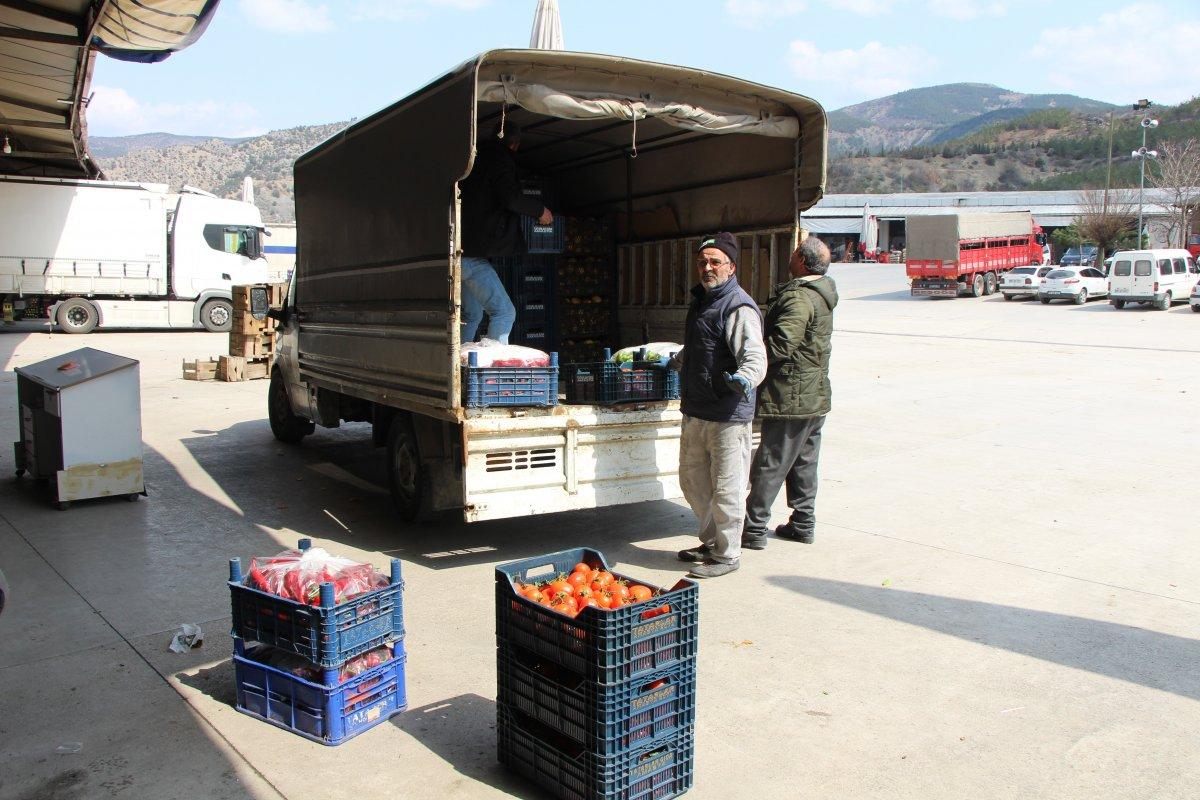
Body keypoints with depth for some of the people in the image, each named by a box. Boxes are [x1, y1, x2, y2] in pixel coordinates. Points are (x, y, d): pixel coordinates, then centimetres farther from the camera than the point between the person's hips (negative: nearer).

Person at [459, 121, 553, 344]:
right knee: (504, 312, -10)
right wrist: (540, 210, -7)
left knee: (471, 314, 19)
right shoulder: (501, 159, -9)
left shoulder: (477, 158, 17)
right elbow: (512, 198, -22)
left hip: (462, 252, 9)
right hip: (474, 255, -9)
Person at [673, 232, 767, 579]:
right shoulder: (701, 300, 15)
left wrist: (744, 378, -44)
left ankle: (727, 555, 14)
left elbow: (755, 357, -24)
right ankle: (711, 542, 34)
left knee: (726, 488, 0)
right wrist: (675, 362, 47)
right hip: (695, 411, 10)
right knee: (692, 479, 18)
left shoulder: (738, 307, -14)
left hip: (728, 414, -10)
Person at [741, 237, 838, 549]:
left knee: (770, 464, -4)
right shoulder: (822, 295, 13)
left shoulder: (798, 298, -19)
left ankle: (754, 529, 2)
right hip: (816, 395, 10)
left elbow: (780, 345, -26)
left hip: (791, 397, -10)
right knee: (804, 462, 16)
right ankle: (803, 524, 24)